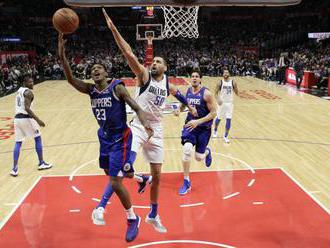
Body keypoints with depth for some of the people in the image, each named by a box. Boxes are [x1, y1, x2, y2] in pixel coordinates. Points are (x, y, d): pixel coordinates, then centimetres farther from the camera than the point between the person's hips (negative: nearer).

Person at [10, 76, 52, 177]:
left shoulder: (19, 90, 17)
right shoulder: (29, 92, -11)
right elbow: (27, 108, -21)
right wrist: (38, 120, -23)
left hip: (17, 118, 8)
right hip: (26, 118, -8)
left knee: (18, 143, 9)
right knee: (38, 138, 10)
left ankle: (14, 168, 2)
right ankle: (41, 163, 17)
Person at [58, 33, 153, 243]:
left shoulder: (117, 87, -16)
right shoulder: (90, 90, 0)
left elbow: (136, 108, -22)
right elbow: (71, 79, -14)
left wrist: (145, 124, -41)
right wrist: (62, 57, -27)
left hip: (120, 138, -7)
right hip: (104, 136, 7)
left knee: (116, 182, -9)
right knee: (109, 172, 25)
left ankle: (133, 219, 12)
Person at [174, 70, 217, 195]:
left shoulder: (206, 93, -16)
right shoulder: (188, 91, 1)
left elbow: (213, 113, -16)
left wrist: (198, 122, -26)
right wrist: (179, 109, -5)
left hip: (203, 127, -3)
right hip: (190, 124, 3)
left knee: (199, 157, 4)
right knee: (186, 150, -19)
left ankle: (207, 152, 46)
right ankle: (186, 182, -4)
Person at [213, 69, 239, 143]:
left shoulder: (233, 83, -3)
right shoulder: (220, 83, -6)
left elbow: (237, 93, 1)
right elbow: (216, 93, -6)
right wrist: (218, 99, -24)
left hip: (230, 103, 1)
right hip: (222, 103, -1)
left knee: (228, 120, -4)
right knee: (218, 118, 11)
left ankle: (225, 136, 8)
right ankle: (215, 131, 39)